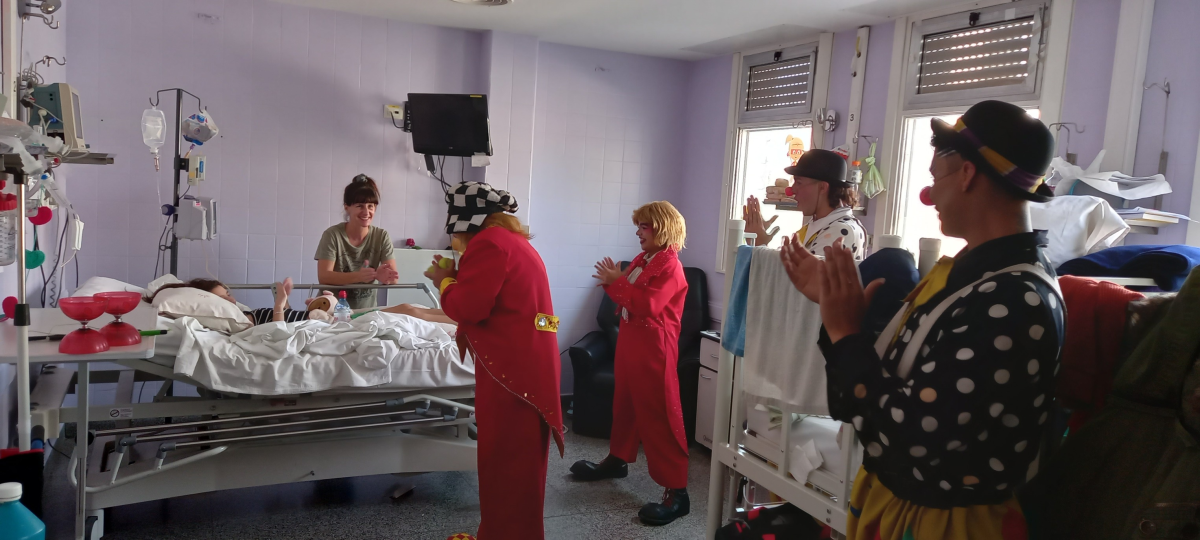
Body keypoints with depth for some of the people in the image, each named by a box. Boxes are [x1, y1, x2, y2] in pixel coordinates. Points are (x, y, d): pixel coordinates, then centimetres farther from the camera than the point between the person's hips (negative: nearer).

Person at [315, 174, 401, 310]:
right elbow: (323, 277, -13)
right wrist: (358, 276, -29)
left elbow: (393, 277, -7)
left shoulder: (382, 237, 0)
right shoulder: (332, 235, -5)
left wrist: (385, 277, -31)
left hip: (366, 310, 3)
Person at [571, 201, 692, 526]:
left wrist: (617, 282, -18)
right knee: (624, 404, 21)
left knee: (659, 416, -10)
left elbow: (647, 305, -25)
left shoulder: (670, 267, -15)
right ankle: (618, 459, 40)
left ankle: (677, 493, -6)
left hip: (654, 349, -9)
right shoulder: (641, 261, 14)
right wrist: (612, 282, 1)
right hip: (630, 342, 10)